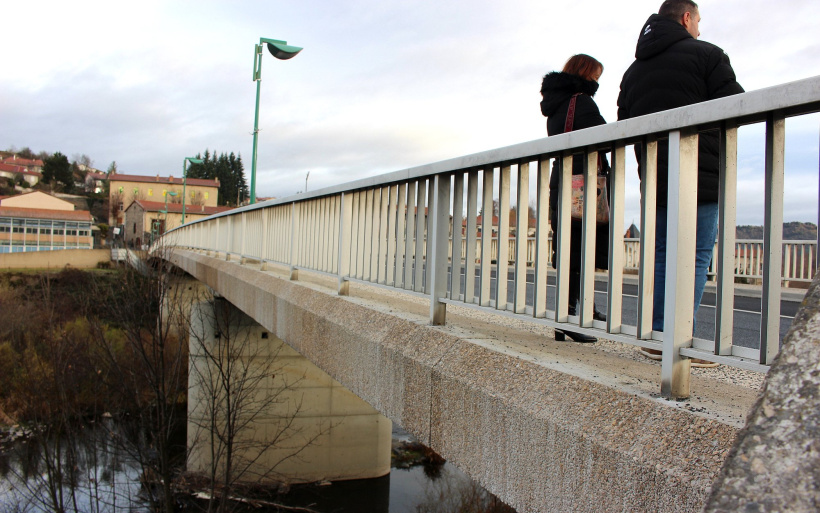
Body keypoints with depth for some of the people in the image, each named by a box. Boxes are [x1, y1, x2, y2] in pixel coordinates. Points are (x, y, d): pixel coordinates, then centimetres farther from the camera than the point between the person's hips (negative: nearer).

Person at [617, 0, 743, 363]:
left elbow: (624, 125, 17)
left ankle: (656, 336, 9)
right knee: (695, 258, -3)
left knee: (660, 254, 11)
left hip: (653, 178, 6)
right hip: (701, 176, -6)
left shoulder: (634, 69, 17)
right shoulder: (705, 54, -3)